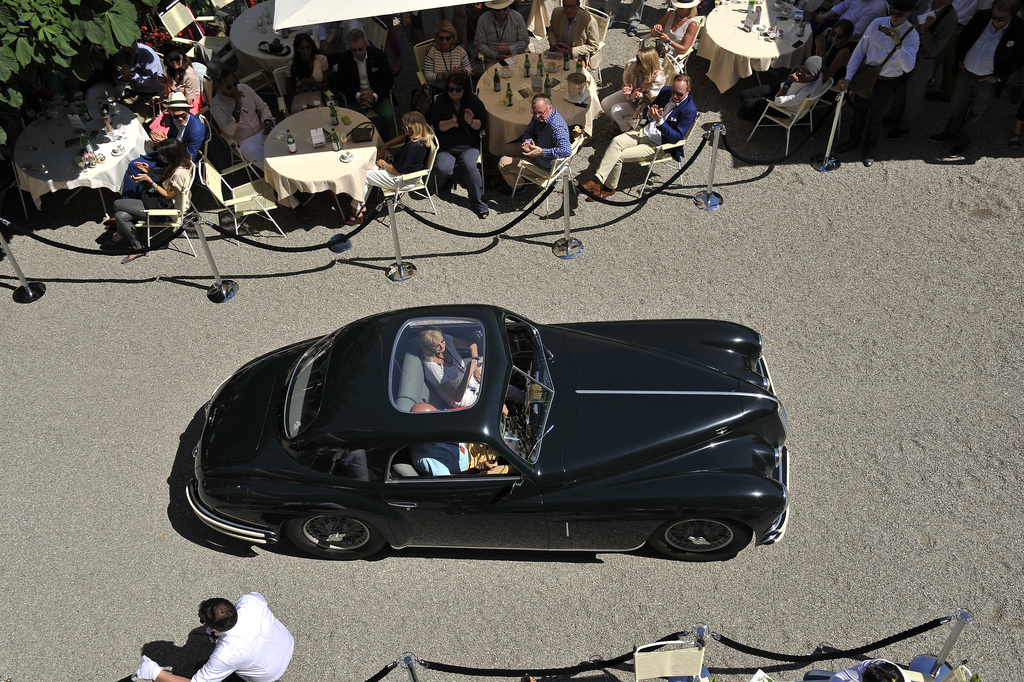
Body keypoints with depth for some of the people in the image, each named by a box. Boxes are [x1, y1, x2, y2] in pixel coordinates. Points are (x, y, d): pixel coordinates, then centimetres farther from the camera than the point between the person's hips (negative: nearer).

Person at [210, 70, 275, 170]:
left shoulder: (244, 88, 4)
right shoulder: (216, 105, -10)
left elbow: (263, 107, 15)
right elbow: (229, 131, -19)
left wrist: (267, 122, -6)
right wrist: (238, 107, -25)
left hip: (262, 131, 5)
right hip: (246, 141, -5)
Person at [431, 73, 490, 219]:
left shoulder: (473, 101, 3)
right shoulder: (440, 102, 3)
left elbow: (482, 124, 0)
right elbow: (436, 125, -4)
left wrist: (471, 122, -22)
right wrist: (451, 123, -23)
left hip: (469, 146, 0)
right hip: (446, 148, 1)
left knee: (469, 165, -32)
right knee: (442, 168, -28)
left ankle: (479, 203, -21)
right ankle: (441, 185, 12)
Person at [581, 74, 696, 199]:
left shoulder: (690, 110, -16)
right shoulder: (666, 91, 3)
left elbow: (677, 137, -17)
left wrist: (659, 121, -28)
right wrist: (650, 113, -11)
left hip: (657, 145, -6)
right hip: (644, 131, 6)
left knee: (618, 157, -20)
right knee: (616, 141, -22)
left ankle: (609, 188, -3)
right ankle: (597, 180, -25)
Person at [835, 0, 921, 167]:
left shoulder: (912, 35, -17)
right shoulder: (877, 24, -11)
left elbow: (908, 67, -28)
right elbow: (859, 52, -5)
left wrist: (898, 44, -42)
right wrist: (848, 78, -12)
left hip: (886, 83, -2)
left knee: (876, 117, 15)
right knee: (859, 110, 21)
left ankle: (868, 148, 39)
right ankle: (854, 139, 47)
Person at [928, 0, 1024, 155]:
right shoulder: (982, 17, -14)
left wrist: (998, 77, -9)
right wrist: (959, 58, 5)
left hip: (987, 82, -4)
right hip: (965, 74, 4)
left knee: (975, 114, 15)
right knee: (956, 107, 22)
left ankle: (963, 141, 36)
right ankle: (951, 132, 47)